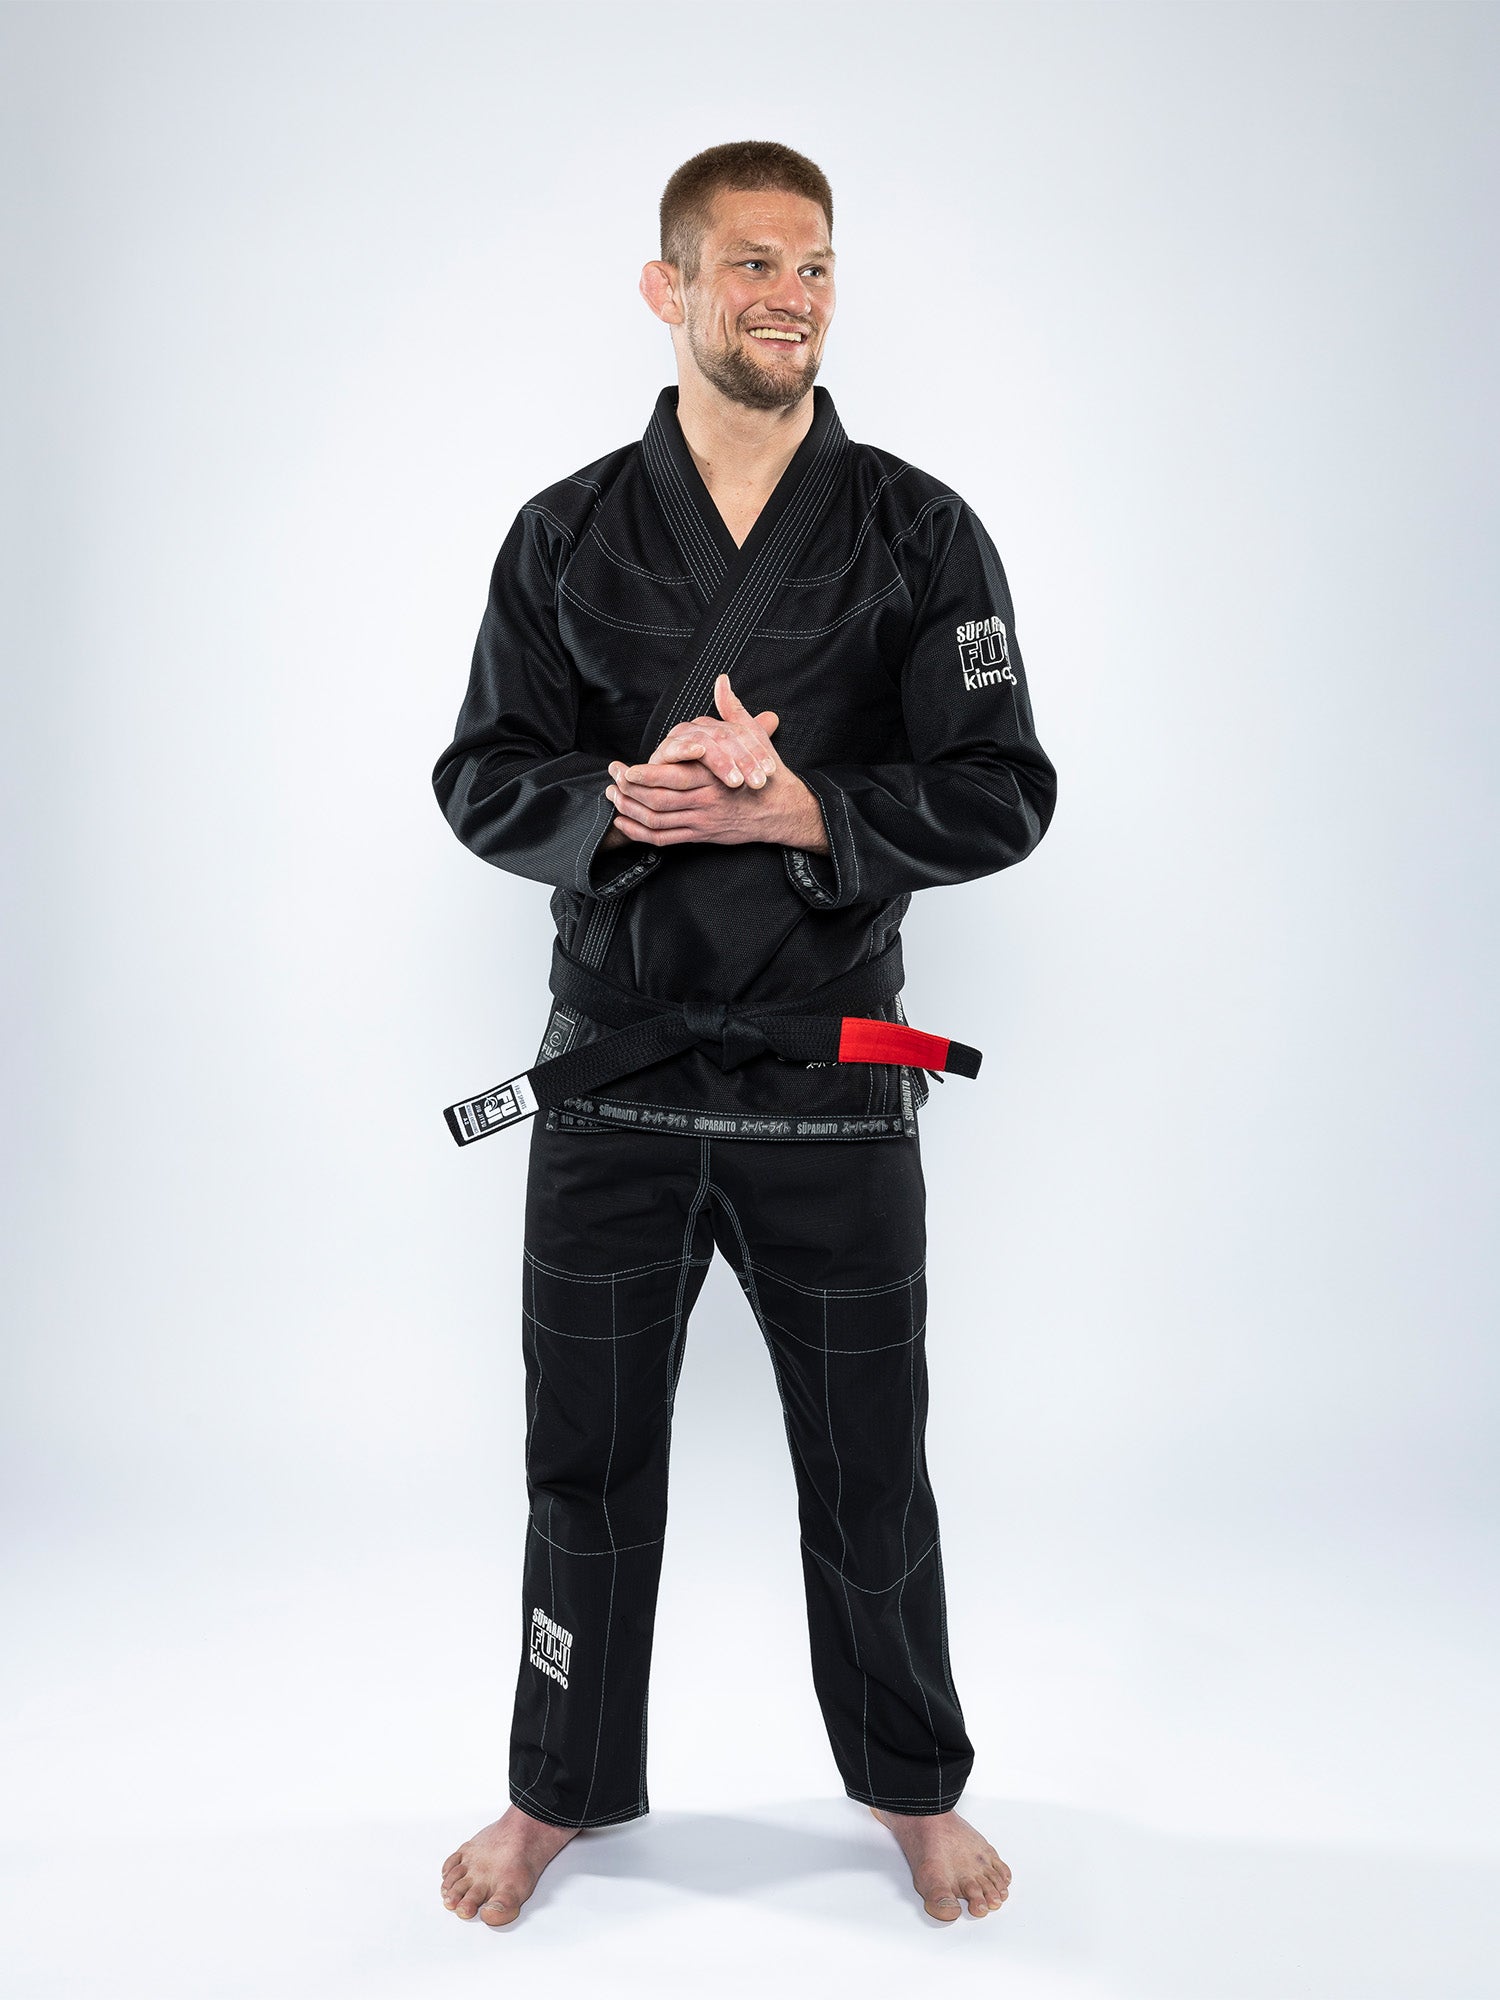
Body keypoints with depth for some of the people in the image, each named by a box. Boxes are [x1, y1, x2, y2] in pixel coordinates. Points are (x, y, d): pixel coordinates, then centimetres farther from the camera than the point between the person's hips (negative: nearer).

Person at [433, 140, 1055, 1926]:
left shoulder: (918, 534, 0)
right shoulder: (566, 534, 4)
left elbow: (1002, 795, -5)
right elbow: (483, 781, 3)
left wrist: (796, 810, -20)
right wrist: (623, 805, -18)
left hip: (831, 1084, -1)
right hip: (614, 1073, 1)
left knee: (869, 1471, 11)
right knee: (588, 1460, 12)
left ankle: (913, 1785, 36)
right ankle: (563, 1789, 35)